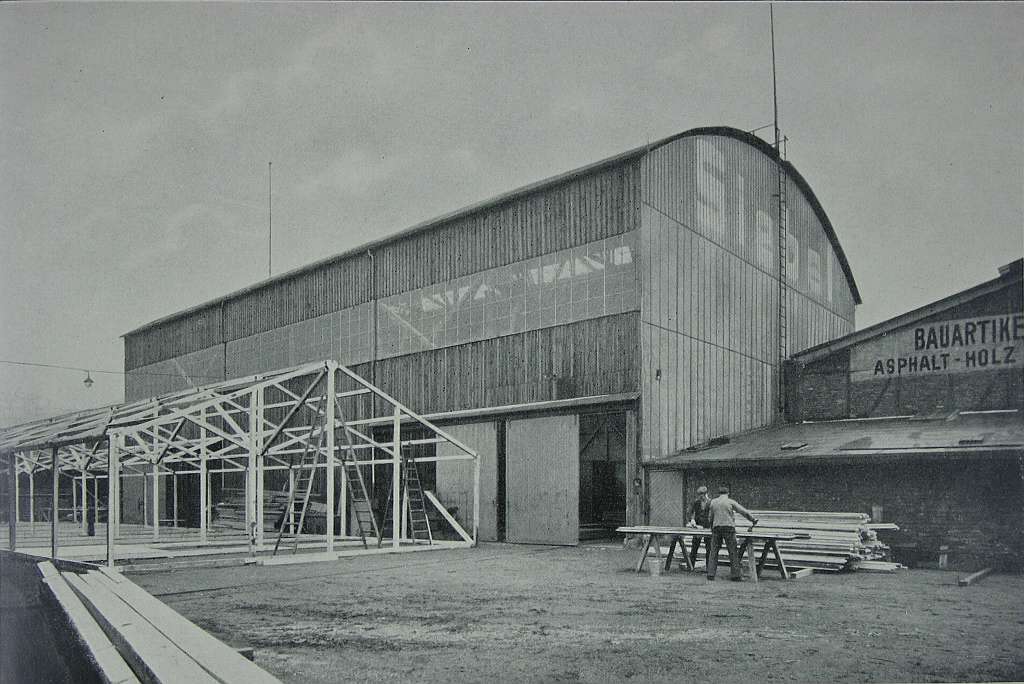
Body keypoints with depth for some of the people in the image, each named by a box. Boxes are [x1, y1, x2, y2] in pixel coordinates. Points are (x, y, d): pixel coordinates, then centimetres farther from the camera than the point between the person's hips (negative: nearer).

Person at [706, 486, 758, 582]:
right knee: (733, 552, 3)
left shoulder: (713, 502, 11)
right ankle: (735, 575, 3)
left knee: (713, 551, 6)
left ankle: (710, 575, 4)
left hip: (716, 527, 3)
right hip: (728, 527, -3)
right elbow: (744, 511, 3)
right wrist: (753, 519, 16)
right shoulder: (730, 502, 1)